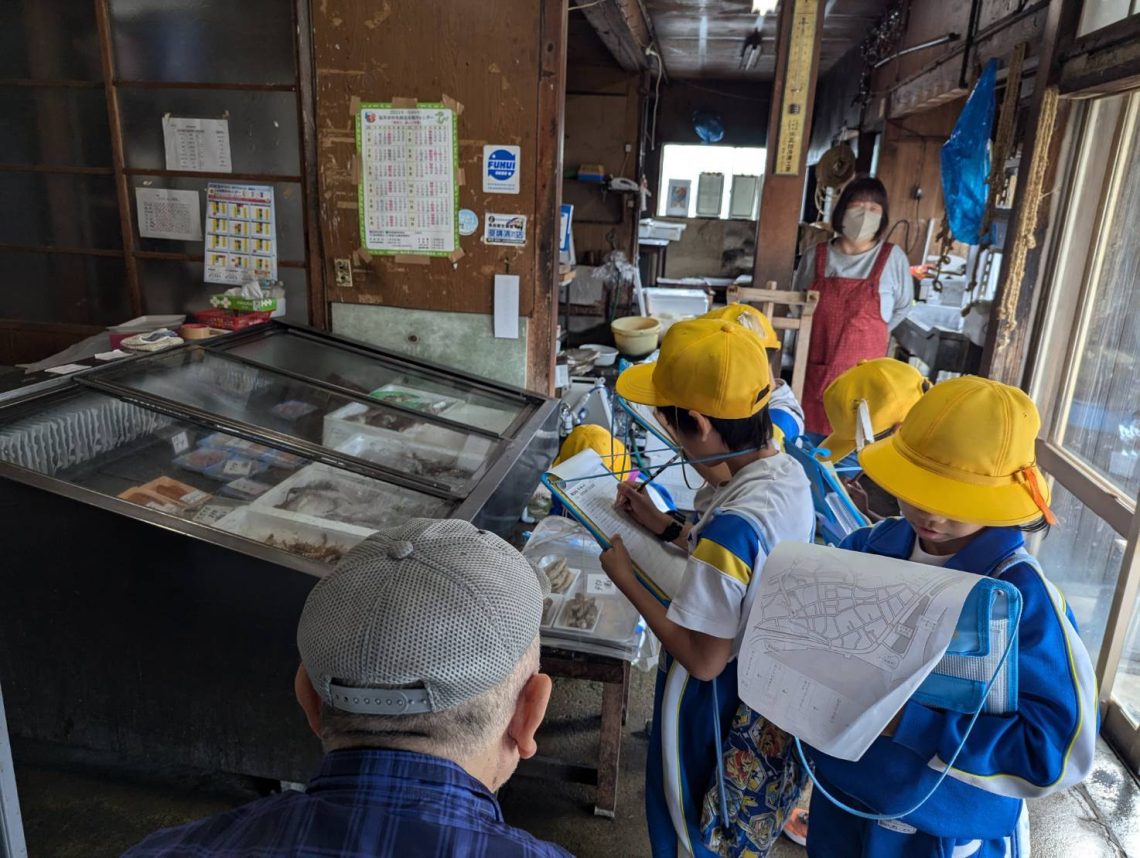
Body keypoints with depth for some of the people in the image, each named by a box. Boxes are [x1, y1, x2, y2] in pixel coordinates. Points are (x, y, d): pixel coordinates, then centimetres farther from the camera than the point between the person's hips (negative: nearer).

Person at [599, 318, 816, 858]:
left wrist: (626, 580, -20)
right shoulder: (788, 472, -11)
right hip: (763, 695, 8)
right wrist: (664, 527, 2)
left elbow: (703, 660, -28)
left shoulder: (732, 523, -37)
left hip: (715, 705, -8)